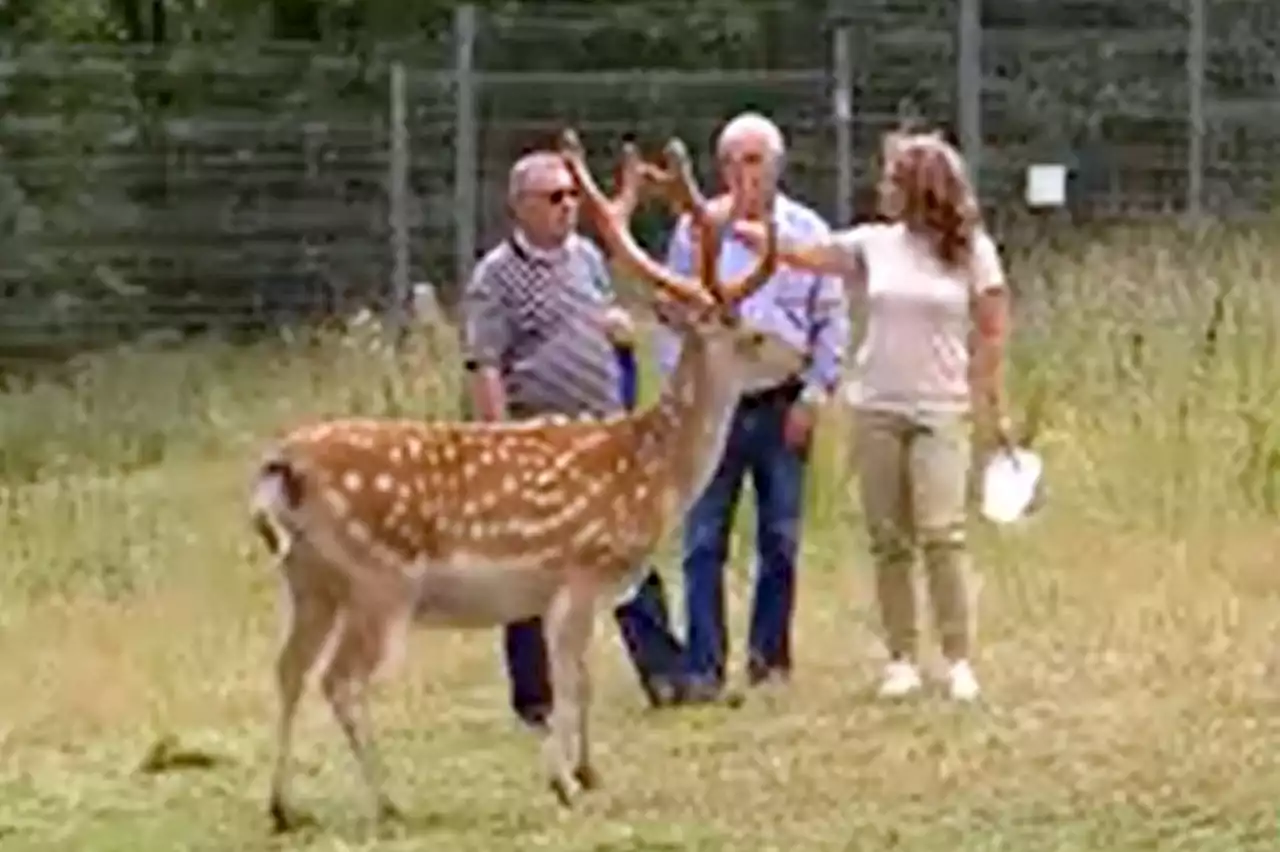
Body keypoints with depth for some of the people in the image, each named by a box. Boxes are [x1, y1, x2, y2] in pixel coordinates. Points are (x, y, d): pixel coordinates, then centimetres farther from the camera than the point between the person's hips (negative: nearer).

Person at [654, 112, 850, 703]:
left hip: (783, 404, 1)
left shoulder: (809, 233, 6)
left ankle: (770, 657, 15)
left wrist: (814, 395, -1)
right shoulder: (695, 230, 5)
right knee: (704, 541, -4)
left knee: (781, 540, 5)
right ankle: (702, 667, -3)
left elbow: (832, 322, 8)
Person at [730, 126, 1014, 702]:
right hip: (875, 410, 4)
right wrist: (734, 228, -2)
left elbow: (991, 334, 1)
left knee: (942, 533, -13)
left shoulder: (972, 250, -1)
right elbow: (800, 255, 6)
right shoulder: (875, 244, 7)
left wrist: (994, 409, -1)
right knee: (888, 541, 4)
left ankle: (959, 660, -7)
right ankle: (901, 659, 10)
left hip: (940, 412, -4)